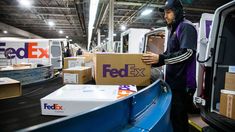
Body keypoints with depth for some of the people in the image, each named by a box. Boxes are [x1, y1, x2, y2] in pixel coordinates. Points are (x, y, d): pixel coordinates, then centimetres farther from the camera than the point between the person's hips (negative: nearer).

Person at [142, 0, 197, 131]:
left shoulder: (186, 27, -11)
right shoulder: (174, 29, 19)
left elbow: (187, 53, -24)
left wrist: (160, 58, -29)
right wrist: (153, 61, 14)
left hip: (182, 83, -10)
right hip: (174, 81, 10)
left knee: (178, 117, -2)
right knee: (174, 115, 19)